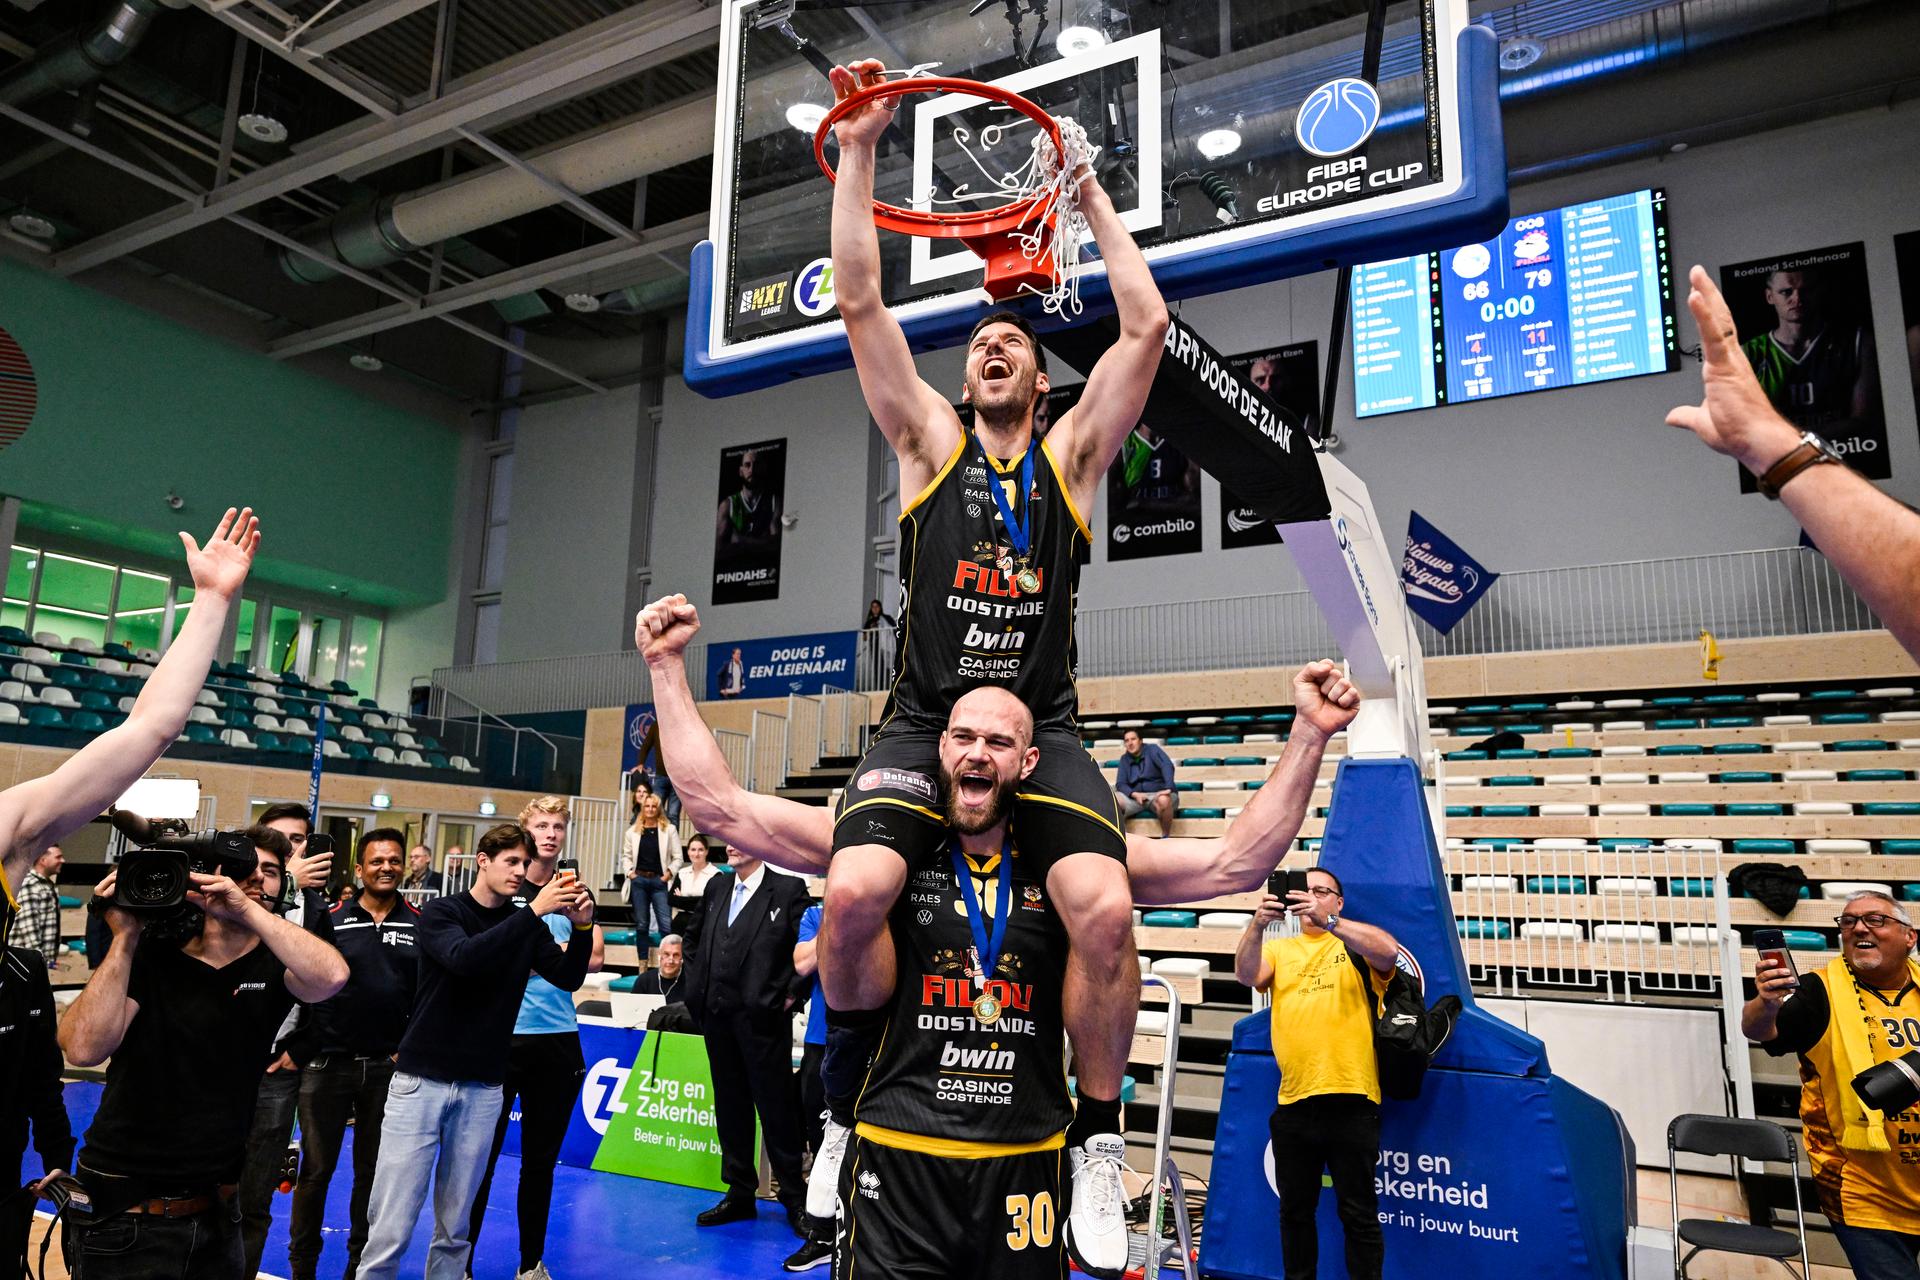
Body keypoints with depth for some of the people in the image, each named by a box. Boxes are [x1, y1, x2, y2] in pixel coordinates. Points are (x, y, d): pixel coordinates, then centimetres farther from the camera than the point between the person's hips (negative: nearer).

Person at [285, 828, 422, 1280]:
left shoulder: (420, 925, 1)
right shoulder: (330, 919, -2)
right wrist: (297, 1049, -6)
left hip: (387, 1068, 1)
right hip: (326, 1064, -1)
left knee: (373, 1173, 11)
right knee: (316, 1170, 7)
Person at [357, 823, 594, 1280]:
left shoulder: (526, 928, 7)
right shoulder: (440, 912, -4)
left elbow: (568, 978, 0)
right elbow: (464, 957, -23)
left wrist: (581, 926, -17)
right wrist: (535, 911, -29)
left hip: (481, 1090, 3)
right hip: (422, 1080, -3)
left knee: (454, 1228, 8)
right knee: (391, 1225, -3)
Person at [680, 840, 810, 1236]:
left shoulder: (788, 889, -8)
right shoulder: (716, 887, 10)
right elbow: (692, 936, 23)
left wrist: (789, 995, -11)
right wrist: (697, 981, 14)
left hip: (762, 1017, -6)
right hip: (717, 1014, 6)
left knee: (776, 1106, 1)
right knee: (730, 1105, 14)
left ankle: (794, 1197, 14)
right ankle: (739, 1192, 26)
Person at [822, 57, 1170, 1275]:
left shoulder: (1072, 453, 13)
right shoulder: (931, 440, 13)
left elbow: (1150, 326, 7)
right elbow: (862, 302, 8)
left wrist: (1093, 197, 15)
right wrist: (861, 150, 9)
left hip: (1044, 726, 0)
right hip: (924, 717, 0)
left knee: (1107, 909, -24)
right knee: (854, 890, -26)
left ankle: (1100, 1138, 1)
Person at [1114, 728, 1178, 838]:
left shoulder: (1152, 749, 0)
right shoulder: (1124, 759, 12)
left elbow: (1167, 766, -16)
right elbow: (1120, 784, 4)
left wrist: (1168, 788, -34)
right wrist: (1135, 794, -18)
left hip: (1157, 794, -3)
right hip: (1135, 796, 3)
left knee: (1164, 800, -40)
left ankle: (1165, 837, -19)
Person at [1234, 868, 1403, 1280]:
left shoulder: (1357, 944, 5)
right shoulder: (1280, 950, 12)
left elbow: (1388, 951, -17)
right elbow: (1246, 974, -7)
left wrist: (1326, 920, -29)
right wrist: (1257, 925, -25)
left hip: (1351, 1100, -3)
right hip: (1293, 1103, 3)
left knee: (1358, 1213, 6)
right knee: (1295, 1210, 15)